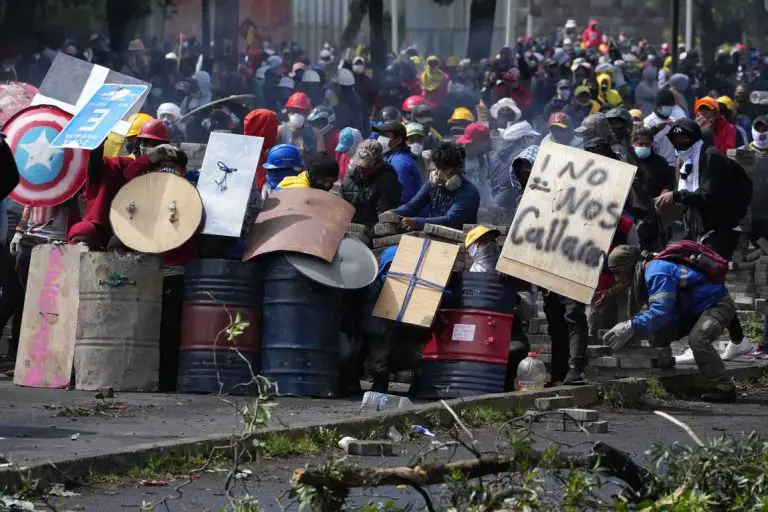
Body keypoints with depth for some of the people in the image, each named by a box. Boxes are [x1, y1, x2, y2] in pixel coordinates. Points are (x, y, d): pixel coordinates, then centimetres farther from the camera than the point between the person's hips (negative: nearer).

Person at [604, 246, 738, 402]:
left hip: (718, 305, -11)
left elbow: (660, 312, -36)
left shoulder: (657, 274, -26)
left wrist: (630, 327, -39)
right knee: (658, 335, 7)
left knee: (697, 338, -35)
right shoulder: (647, 275, 8)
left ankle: (724, 388, -33)